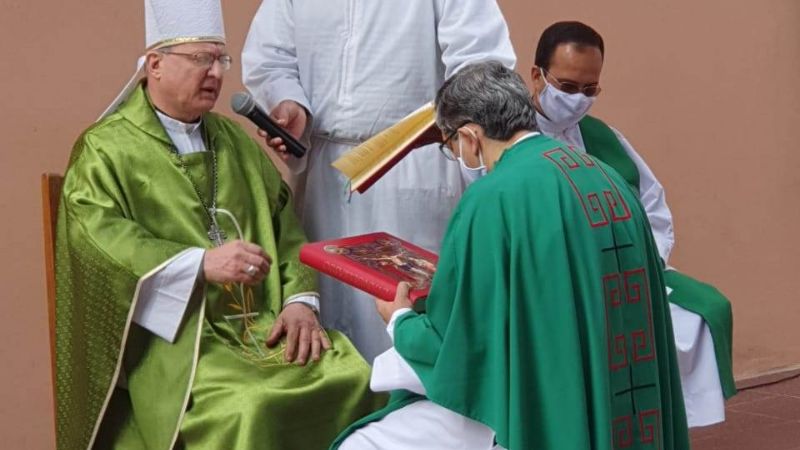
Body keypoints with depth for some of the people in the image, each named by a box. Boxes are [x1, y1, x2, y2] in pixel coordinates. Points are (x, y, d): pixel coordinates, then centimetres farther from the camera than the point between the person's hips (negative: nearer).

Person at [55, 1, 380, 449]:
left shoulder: (236, 140, 20)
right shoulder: (106, 148, 2)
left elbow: (285, 224, 16)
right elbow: (100, 239, -12)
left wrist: (299, 300, -2)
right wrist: (202, 263, -24)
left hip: (264, 322, 6)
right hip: (174, 331, -5)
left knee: (354, 380, -19)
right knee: (245, 409, -33)